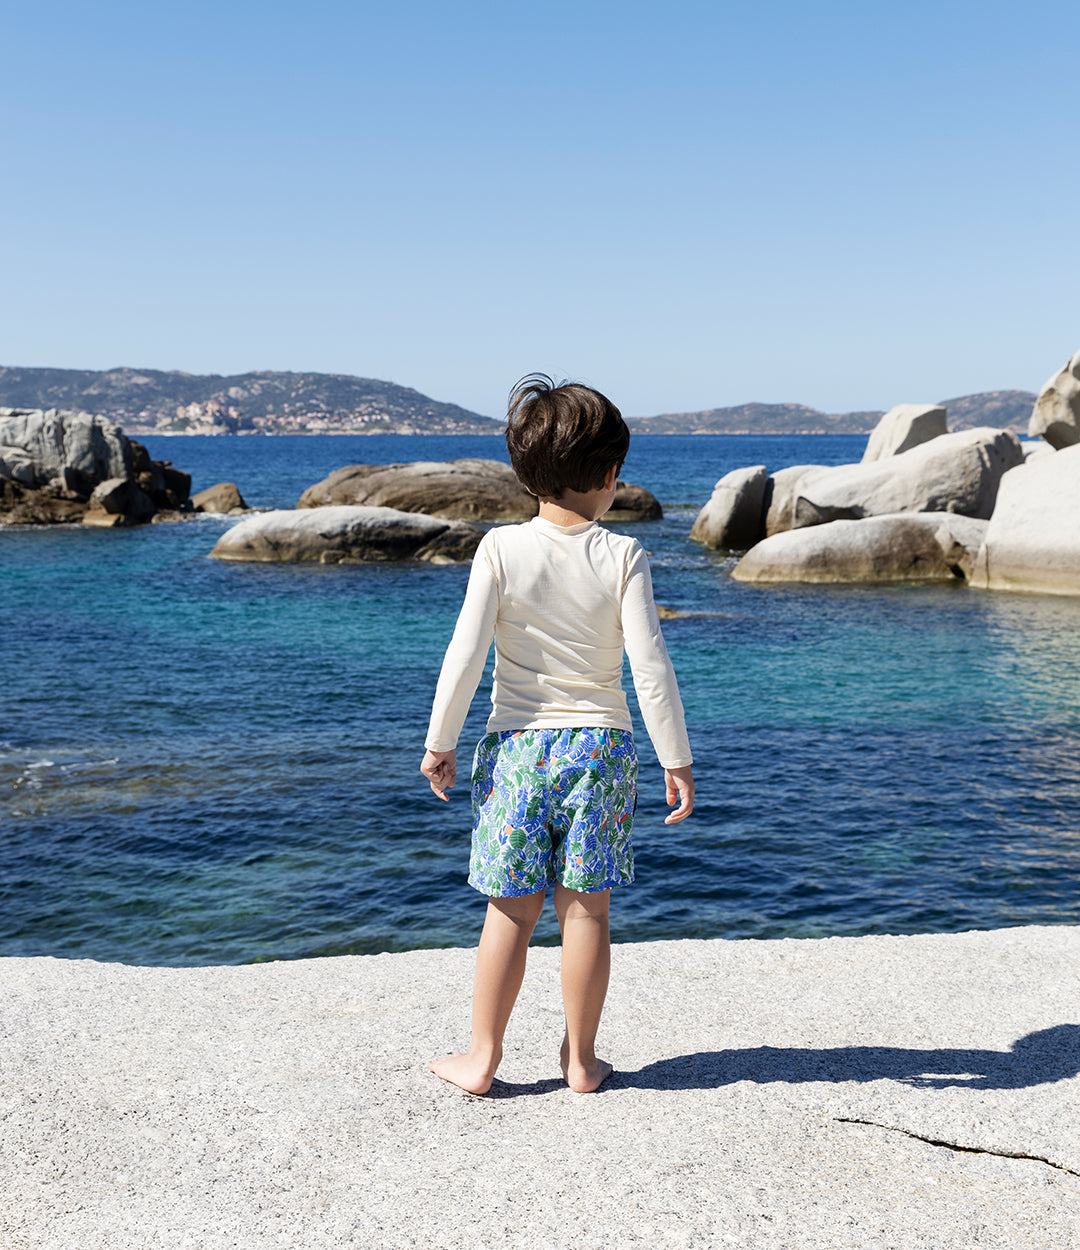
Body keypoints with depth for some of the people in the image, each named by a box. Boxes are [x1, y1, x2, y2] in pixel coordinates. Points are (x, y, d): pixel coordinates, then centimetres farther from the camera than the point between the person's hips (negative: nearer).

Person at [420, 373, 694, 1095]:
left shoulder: (501, 549, -7)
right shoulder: (623, 557, -7)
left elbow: (465, 656, -9)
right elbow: (650, 666, -11)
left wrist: (440, 743, 1)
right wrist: (676, 760, -3)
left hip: (518, 745, 0)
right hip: (600, 745, 0)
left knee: (512, 911, 9)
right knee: (587, 909, 9)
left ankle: (483, 1056, 17)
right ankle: (582, 1060, 19)